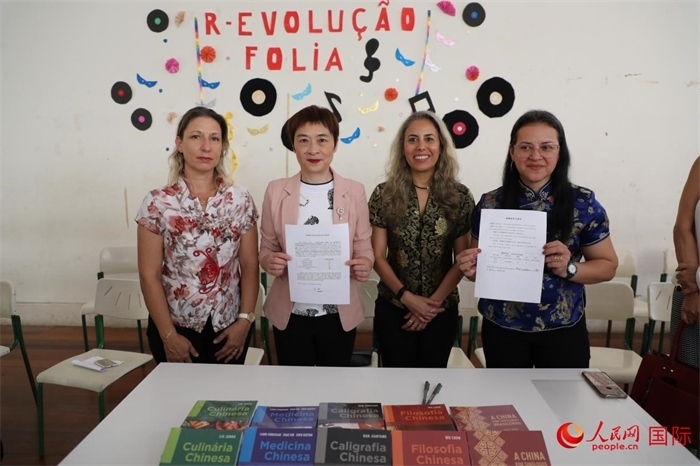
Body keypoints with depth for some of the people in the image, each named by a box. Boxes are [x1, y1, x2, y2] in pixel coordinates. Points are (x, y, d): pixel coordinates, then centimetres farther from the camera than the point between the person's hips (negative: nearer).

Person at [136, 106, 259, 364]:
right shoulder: (158, 203, -9)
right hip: (177, 327, -1)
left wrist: (245, 320, -7)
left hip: (229, 327, 2)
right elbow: (149, 276, -7)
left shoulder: (241, 200, -3)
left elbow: (250, 266, -1)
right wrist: (169, 335, -9)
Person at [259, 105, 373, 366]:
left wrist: (365, 266, -20)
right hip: (290, 313, 0)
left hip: (339, 314, 0)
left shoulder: (354, 192, -4)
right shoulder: (276, 191, -4)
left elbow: (364, 249, 2)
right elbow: (266, 248, 3)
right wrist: (269, 261, -19)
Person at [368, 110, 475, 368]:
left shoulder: (460, 197, -4)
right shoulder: (384, 195, -5)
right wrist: (407, 298, -15)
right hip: (393, 309, 0)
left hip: (442, 312, 1)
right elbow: (377, 257, -6)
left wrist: (433, 302, -11)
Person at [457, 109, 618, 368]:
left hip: (563, 331, 0)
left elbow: (608, 266, 0)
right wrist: (471, 269, -17)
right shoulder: (490, 204, -5)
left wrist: (569, 269, -19)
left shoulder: (583, 203, -7)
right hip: (502, 329, 1)